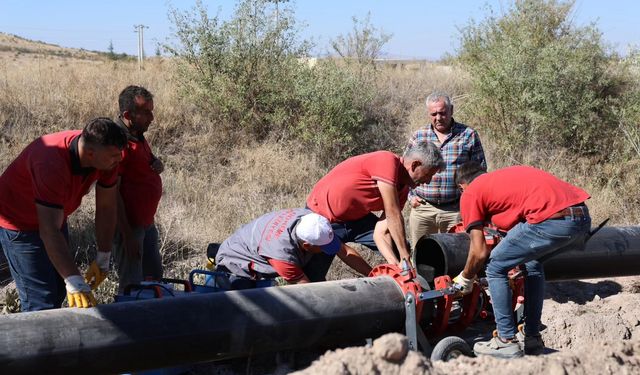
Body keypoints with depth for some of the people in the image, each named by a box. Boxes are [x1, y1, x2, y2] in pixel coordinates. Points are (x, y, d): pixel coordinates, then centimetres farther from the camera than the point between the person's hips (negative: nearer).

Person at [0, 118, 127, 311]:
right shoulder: (51, 164, -40)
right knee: (42, 301, -13)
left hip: (54, 216, 8)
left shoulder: (107, 159, -19)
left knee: (58, 293, 16)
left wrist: (103, 259, -5)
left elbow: (106, 208, -7)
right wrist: (75, 282, -47)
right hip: (18, 222, -7)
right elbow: (49, 232, -43)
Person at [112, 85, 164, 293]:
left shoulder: (138, 135, 10)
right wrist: (127, 234, -23)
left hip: (147, 222, 10)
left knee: (155, 276, 19)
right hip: (129, 225, -10)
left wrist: (157, 165, 1)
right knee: (132, 286, -2)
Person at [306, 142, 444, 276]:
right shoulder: (387, 161, -27)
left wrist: (395, 264, -26)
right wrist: (406, 258, -26)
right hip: (322, 218, -7)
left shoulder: (403, 189, -3)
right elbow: (393, 215, -29)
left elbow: (380, 232, -10)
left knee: (400, 247, -1)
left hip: (356, 218, 8)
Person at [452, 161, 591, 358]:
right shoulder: (506, 174, 33)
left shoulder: (470, 194, 13)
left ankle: (507, 341, 14)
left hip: (553, 220, -8)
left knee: (495, 268, 11)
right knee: (534, 264, 31)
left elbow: (479, 252, 9)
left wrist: (465, 279, 28)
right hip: (583, 216, 8)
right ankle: (533, 338, 34)